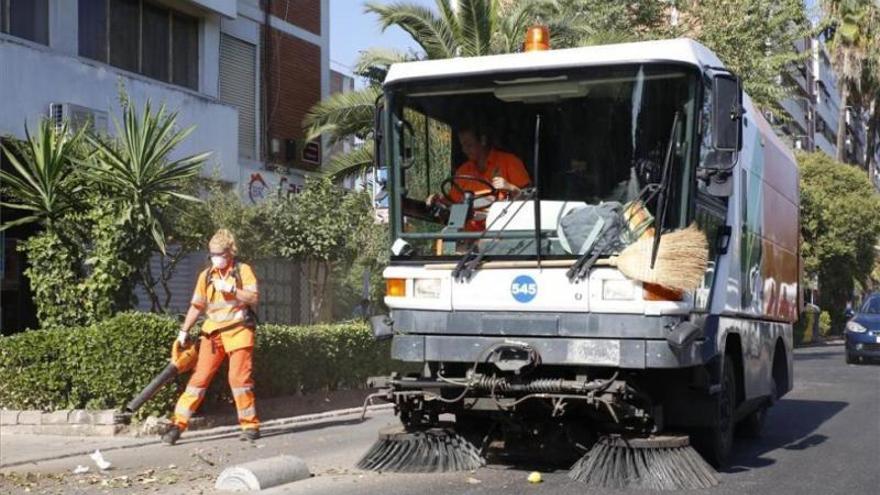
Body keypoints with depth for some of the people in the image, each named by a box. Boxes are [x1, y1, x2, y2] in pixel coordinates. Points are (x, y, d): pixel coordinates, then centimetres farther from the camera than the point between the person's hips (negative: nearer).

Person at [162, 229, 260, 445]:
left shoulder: (243, 270, 2)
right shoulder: (206, 275, 12)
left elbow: (254, 298, -8)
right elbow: (197, 306, 16)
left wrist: (231, 289, -19)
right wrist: (184, 331, 12)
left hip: (238, 329, -3)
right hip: (213, 332, 3)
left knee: (239, 378, -7)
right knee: (200, 377, -2)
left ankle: (250, 425, 6)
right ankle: (178, 424, -3)